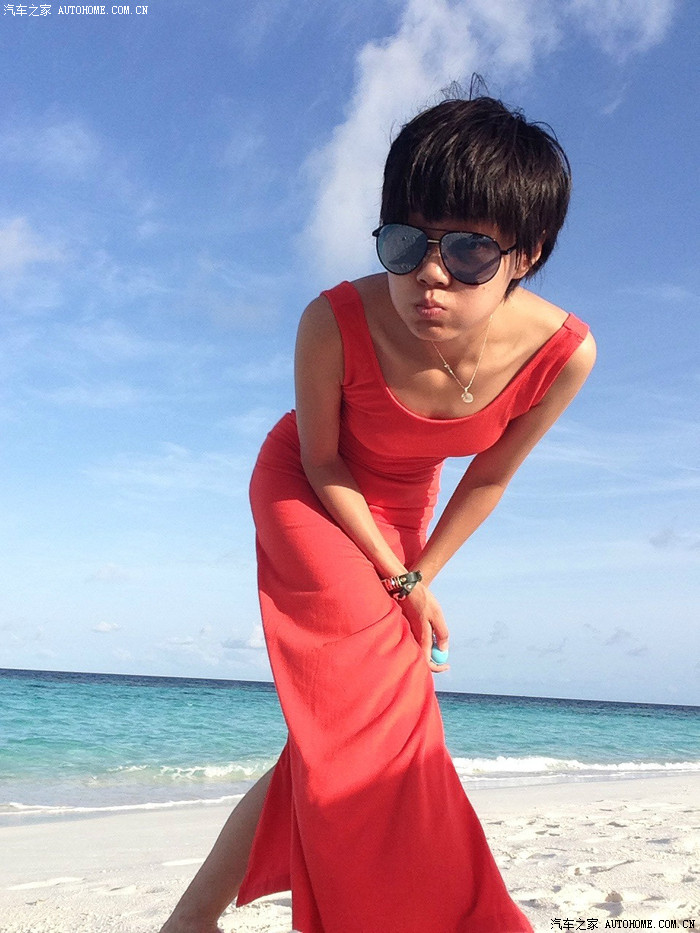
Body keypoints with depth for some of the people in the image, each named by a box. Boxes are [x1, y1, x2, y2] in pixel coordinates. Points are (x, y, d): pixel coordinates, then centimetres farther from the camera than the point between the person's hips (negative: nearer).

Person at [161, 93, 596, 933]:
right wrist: (400, 581, -14)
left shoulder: (563, 353, -29)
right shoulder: (335, 323, -35)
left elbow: (490, 477, -11)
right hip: (306, 492, -3)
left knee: (345, 736, 4)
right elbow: (322, 464, -18)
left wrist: (422, 572, -3)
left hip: (400, 511, 4)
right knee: (363, 717, -14)